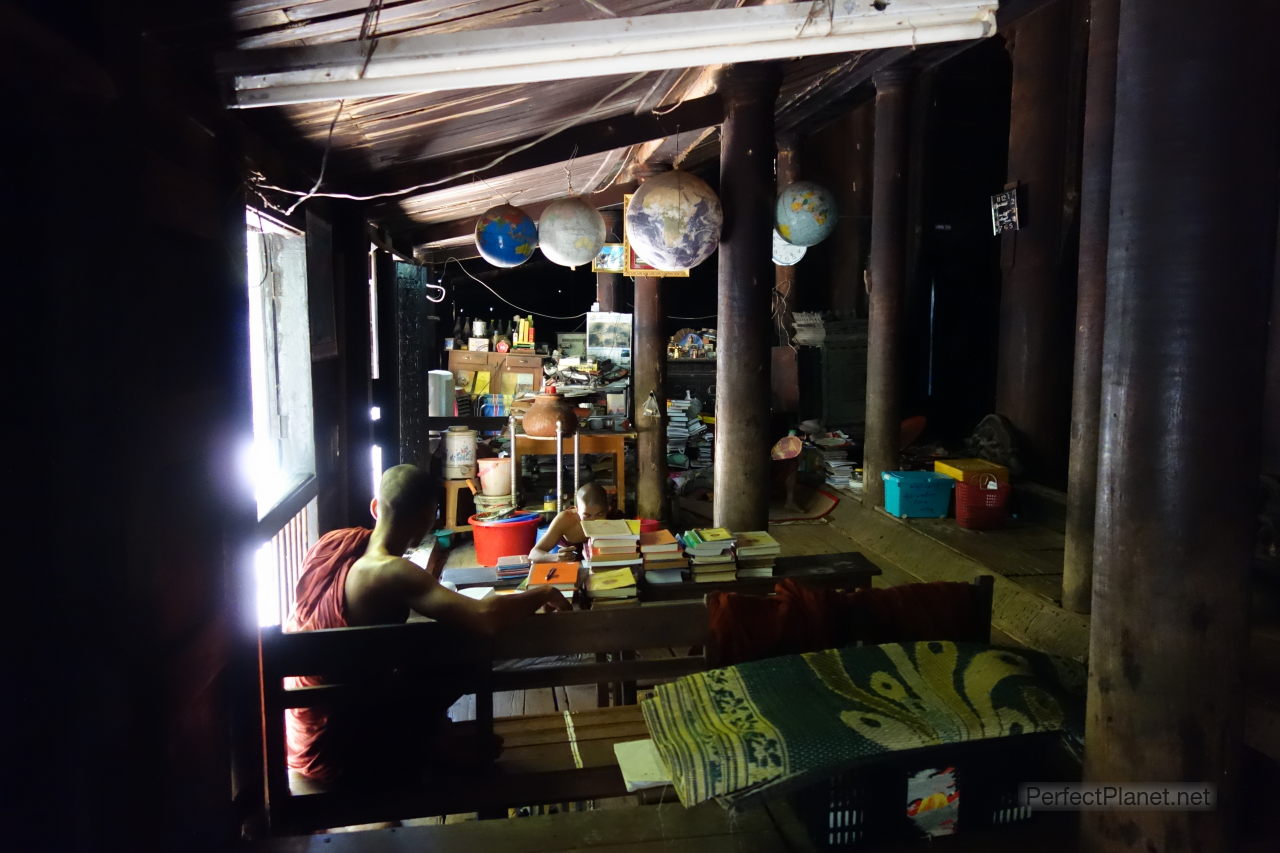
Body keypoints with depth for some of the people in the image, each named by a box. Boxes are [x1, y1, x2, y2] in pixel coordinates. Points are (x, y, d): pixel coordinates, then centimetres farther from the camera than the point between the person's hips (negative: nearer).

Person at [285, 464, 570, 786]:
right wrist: (542, 594, -20)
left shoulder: (331, 541, -5)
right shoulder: (392, 574, -27)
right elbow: (486, 618, -37)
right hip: (335, 751, -7)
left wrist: (430, 573, 8)